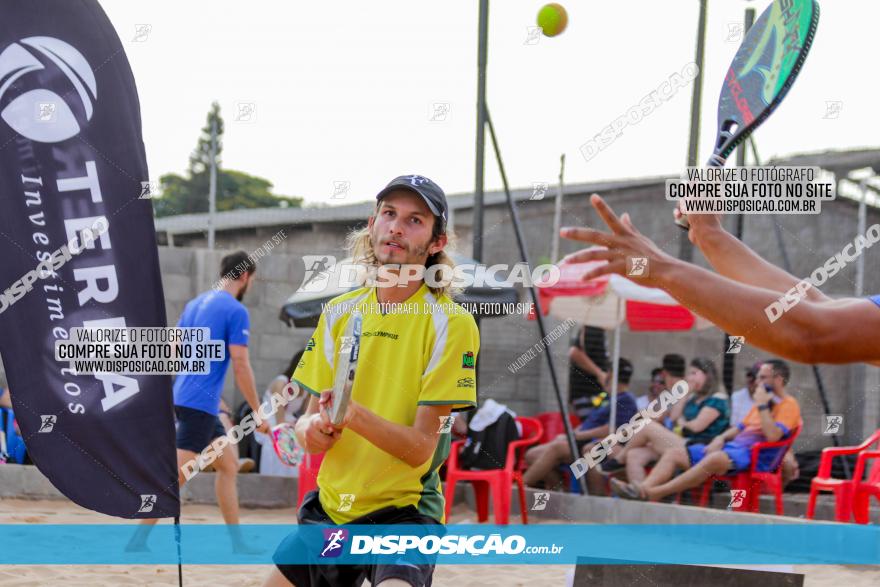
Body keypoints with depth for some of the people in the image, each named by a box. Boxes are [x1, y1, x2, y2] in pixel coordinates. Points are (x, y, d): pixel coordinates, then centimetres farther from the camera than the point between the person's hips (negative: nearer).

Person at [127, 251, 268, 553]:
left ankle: (237, 541, 17)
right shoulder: (236, 311, -10)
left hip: (182, 396, 9)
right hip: (201, 402, -9)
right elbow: (240, 366, -13)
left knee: (229, 462, 16)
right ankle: (139, 539, -12)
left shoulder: (194, 304, 15)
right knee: (178, 475, -10)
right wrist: (258, 413, -6)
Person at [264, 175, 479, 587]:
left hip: (404, 510, -6)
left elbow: (421, 448, -15)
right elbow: (310, 419, 7)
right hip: (329, 505, 6)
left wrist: (355, 415, -31)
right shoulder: (339, 313, 6)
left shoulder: (450, 324, -10)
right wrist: (312, 428, -15)